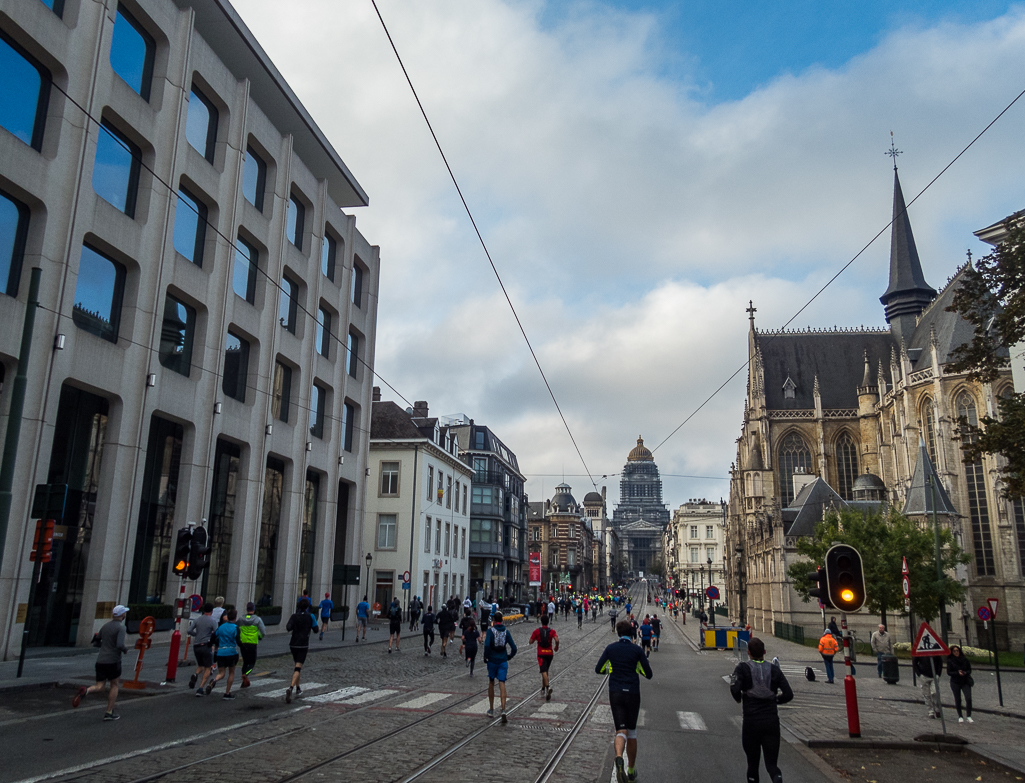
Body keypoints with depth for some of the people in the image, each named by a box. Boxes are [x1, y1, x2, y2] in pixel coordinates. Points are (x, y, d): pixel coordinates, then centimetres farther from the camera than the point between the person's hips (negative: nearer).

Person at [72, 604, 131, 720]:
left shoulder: (106, 625, 8)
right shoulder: (120, 627, -13)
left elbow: (96, 640, 18)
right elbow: (120, 645, -24)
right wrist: (125, 648, -3)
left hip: (100, 660, 6)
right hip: (113, 661, -6)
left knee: (99, 688, 9)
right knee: (115, 685, 13)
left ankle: (86, 690, -22)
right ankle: (109, 713, 14)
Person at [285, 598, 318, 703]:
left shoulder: (294, 616, 1)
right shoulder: (311, 617, -3)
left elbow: (288, 628, -13)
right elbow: (316, 630, 0)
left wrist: (288, 625, 9)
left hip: (293, 644, 4)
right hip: (303, 645, -4)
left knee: (297, 665, 23)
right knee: (298, 668, -9)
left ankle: (298, 688, 33)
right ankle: (290, 688, -29)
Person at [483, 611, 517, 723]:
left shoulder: (490, 630, -8)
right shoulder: (506, 632, 3)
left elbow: (487, 645, -21)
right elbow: (514, 648, 1)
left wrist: (485, 657, -6)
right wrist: (509, 657, 16)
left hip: (492, 660, -2)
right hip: (503, 661, 2)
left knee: (491, 683, 16)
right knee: (502, 684, -2)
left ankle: (491, 710, 25)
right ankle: (503, 711, -17)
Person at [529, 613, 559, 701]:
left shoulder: (537, 631, -3)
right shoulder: (552, 631, -1)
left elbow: (531, 642, -1)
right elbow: (557, 640, -16)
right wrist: (556, 647, 2)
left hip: (541, 654, -3)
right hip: (550, 653, 3)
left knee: (544, 672, -11)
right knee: (546, 671, 21)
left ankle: (548, 687, -33)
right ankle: (543, 688, 31)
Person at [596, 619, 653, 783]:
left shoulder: (611, 648, 1)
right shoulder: (637, 650, -3)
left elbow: (598, 669, 5)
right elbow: (648, 674, -1)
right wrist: (646, 664, 19)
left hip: (615, 694, 0)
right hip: (632, 694, 0)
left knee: (621, 731, -1)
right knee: (632, 732, 15)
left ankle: (619, 758, -32)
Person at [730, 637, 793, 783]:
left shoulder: (743, 668, -5)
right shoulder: (774, 669, 3)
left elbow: (735, 689, -18)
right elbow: (789, 694, -1)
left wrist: (739, 699, 3)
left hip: (751, 722, -2)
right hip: (772, 722, 2)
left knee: (752, 762, 16)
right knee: (771, 763, 6)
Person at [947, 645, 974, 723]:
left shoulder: (965, 660, 2)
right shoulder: (950, 661, -3)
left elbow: (969, 669, 8)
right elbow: (949, 672, -4)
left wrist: (965, 673, -13)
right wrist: (958, 673, -19)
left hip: (965, 682, 1)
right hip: (955, 682, -1)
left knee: (968, 698, -12)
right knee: (958, 699, 6)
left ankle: (969, 716, -2)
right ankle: (960, 716, 20)